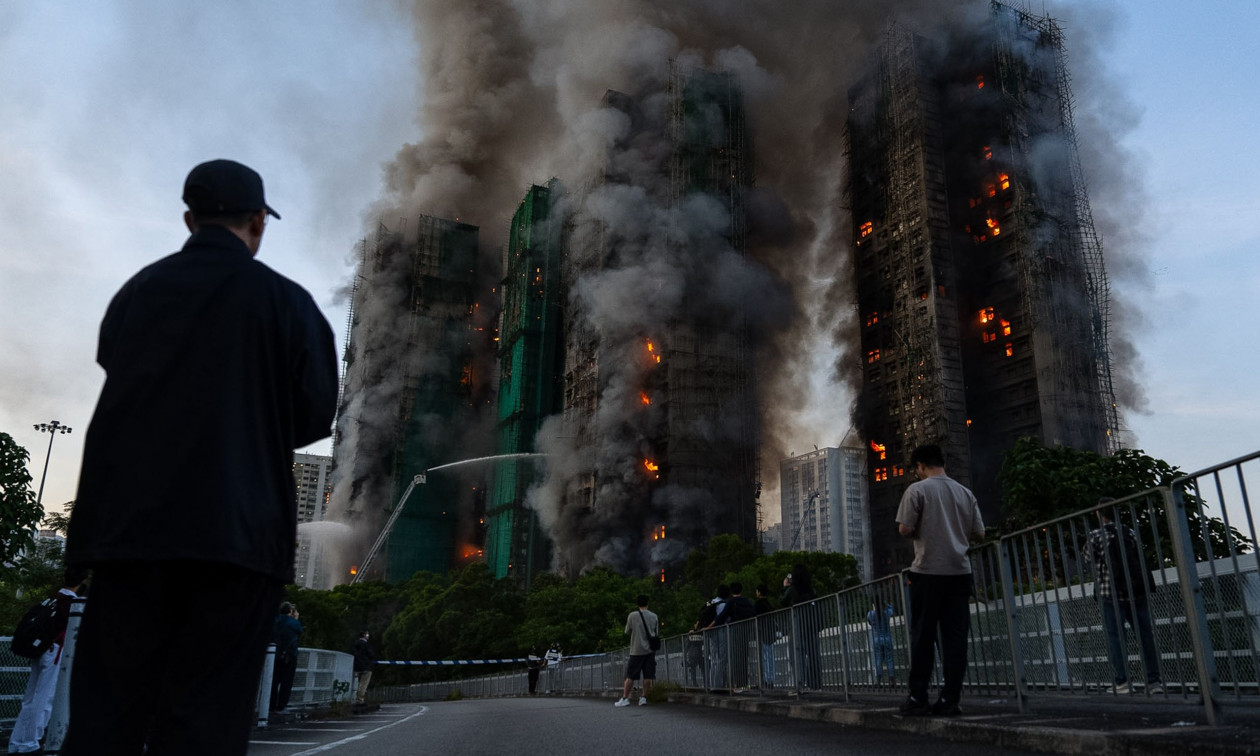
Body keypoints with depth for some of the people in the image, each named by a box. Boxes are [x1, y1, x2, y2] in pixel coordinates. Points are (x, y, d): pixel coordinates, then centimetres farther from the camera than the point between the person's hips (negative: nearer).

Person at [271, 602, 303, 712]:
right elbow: (299, 633, 7)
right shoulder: (294, 623, -11)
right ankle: (281, 705, 1)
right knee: (286, 682, 3)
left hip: (275, 654, 4)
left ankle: (272, 705, 11)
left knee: (274, 681, 11)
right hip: (290, 656, -4)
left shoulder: (275, 621, 0)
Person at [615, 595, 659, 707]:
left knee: (630, 676, 1)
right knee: (648, 676, 4)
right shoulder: (654, 616, 4)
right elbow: (657, 634, 12)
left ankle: (625, 698, 0)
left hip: (636, 650, -2)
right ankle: (644, 698, 3)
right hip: (650, 650, 2)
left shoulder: (632, 616, -4)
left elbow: (627, 632, 6)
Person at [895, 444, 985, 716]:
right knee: (955, 637, 5)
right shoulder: (965, 493, 10)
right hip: (960, 571, 4)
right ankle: (950, 698, 5)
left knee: (922, 636, 3)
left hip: (928, 571, -4)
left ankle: (917, 698, 6)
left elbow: (904, 529, -10)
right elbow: (979, 533, 11)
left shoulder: (917, 489, -4)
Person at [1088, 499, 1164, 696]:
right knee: (1145, 634, 6)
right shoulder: (1130, 532, 7)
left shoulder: (1096, 534, -5)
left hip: (1111, 593, -4)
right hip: (1137, 591, 4)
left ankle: (1123, 681, -5)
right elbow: (1140, 556, 13)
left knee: (1115, 636, -1)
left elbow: (1089, 558, 7)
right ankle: (1154, 680, 5)